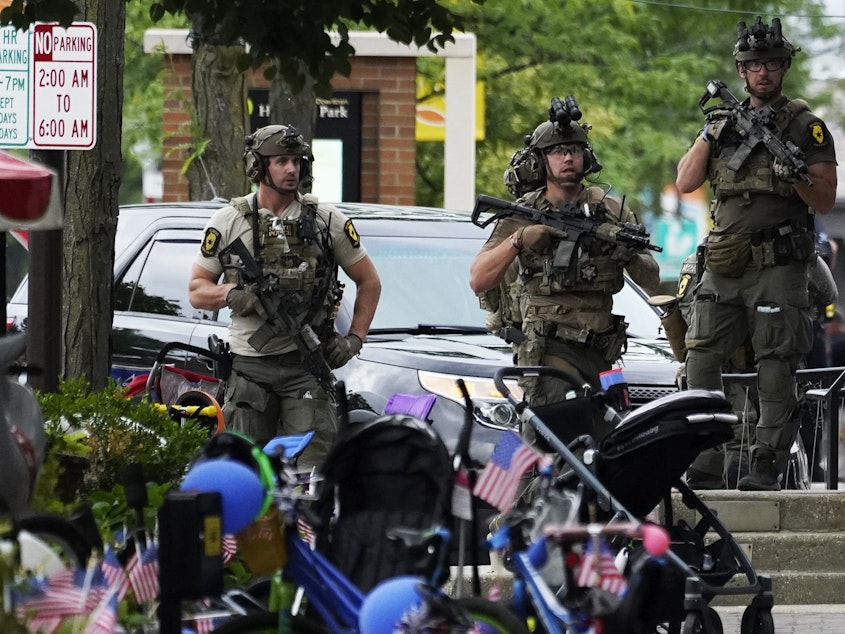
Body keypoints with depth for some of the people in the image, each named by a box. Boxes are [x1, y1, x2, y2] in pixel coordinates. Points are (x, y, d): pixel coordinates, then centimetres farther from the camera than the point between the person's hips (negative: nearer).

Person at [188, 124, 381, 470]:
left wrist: (354, 338, 3)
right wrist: (231, 294, -13)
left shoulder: (327, 221, 7)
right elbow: (196, 291, 8)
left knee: (313, 466, -10)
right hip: (248, 366, 1)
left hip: (307, 366, -1)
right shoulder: (228, 221, 6)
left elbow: (369, 281, 15)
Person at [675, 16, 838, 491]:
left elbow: (826, 200, -1)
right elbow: (686, 183, 10)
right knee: (701, 358, -1)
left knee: (776, 368, -6)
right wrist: (709, 135, 0)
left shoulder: (806, 126, 3)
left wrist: (794, 177, -19)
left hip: (778, 267, -5)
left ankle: (768, 466, -4)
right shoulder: (727, 122, 16)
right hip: (724, 266, 5)